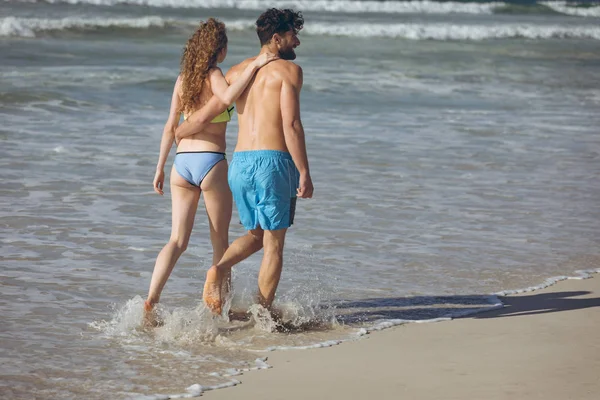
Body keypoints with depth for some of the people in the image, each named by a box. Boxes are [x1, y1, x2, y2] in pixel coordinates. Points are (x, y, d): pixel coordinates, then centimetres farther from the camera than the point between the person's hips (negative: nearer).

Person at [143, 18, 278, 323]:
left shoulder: (183, 79, 9)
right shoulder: (213, 75, -7)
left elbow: (171, 127, 9)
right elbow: (227, 97, -30)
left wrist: (160, 168, 14)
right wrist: (254, 65, -23)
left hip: (182, 161, 5)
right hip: (211, 161, -5)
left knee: (178, 240, 3)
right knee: (220, 240, 10)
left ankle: (151, 301, -14)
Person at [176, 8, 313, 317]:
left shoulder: (236, 72, 14)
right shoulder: (288, 70, -4)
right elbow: (291, 124, -13)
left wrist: (176, 135, 22)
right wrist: (304, 173, -11)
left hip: (240, 163, 6)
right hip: (273, 162, -6)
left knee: (255, 236, 21)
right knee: (273, 244, 5)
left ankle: (220, 269, -7)